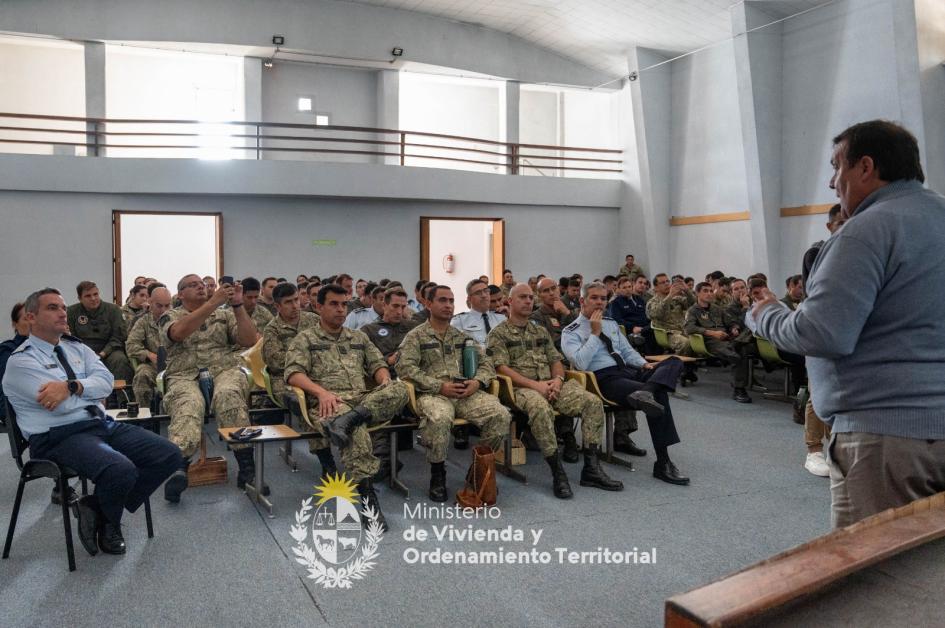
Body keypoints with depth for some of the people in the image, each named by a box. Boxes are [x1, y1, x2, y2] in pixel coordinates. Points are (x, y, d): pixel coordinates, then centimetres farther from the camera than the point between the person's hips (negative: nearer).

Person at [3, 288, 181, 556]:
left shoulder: (77, 348, 17)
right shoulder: (21, 361, -4)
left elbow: (107, 381, 0)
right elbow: (61, 404, -16)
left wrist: (71, 386, -18)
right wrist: (89, 386, 1)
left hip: (103, 424, 7)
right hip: (60, 436, -7)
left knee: (169, 455, -11)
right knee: (121, 470, -34)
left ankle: (97, 507, 3)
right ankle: (109, 523, 4)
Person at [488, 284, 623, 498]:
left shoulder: (541, 331, 24)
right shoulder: (498, 334, 4)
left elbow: (556, 360, 19)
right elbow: (502, 368, -7)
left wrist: (558, 380, -5)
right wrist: (535, 385, -17)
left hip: (551, 385, 6)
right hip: (522, 388, -6)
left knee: (593, 402, -16)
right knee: (541, 408, -40)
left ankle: (592, 468, -14)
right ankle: (557, 472, -30)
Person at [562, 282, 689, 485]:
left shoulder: (611, 324, 26)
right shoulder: (571, 332, 3)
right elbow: (580, 363, -14)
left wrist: (644, 364, 4)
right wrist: (595, 333, -9)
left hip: (629, 371, 8)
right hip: (604, 378, -8)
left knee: (674, 362, -23)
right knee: (658, 396, -33)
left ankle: (645, 392, -50)